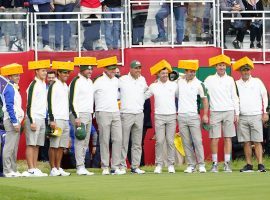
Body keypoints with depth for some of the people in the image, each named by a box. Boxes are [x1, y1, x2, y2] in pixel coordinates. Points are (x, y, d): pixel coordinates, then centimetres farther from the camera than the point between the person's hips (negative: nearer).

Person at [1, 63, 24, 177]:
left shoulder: (13, 88, 17)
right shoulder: (9, 89, -13)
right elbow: (9, 107, -19)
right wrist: (15, 122, -21)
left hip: (15, 120, 10)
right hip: (11, 121, -10)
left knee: (14, 147, 11)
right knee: (10, 146, -9)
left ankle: (13, 170, 15)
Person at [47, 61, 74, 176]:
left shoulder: (66, 86, 18)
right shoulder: (54, 86, -7)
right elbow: (50, 104, -12)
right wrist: (52, 120, -18)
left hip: (65, 119, 8)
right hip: (57, 119, -8)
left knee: (61, 146, 7)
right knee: (54, 145, -7)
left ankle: (58, 168, 10)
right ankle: (53, 169, -6)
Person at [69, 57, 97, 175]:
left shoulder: (90, 81, 16)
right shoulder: (76, 82, -10)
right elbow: (72, 101, -14)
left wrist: (92, 113, 19)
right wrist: (76, 117, -19)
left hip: (89, 115, 8)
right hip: (79, 114, -8)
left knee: (85, 143, 7)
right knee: (80, 141, -10)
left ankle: (82, 167, 9)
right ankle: (80, 167, -12)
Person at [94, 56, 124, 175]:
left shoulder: (116, 81, 12)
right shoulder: (99, 82, -6)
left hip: (115, 112, 5)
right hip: (103, 113, -5)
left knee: (118, 139, -1)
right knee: (104, 141, -3)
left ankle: (115, 166, 1)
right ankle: (105, 167, 0)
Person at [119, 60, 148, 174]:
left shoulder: (142, 80, 12)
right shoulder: (123, 80, -4)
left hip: (139, 113, 5)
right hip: (126, 113, -5)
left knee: (137, 143, 6)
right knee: (124, 142, -4)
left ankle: (135, 166, 10)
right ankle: (122, 166, -1)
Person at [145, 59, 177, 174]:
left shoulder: (174, 85, 7)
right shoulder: (153, 86, 6)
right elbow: (143, 96, 14)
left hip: (172, 116, 1)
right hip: (159, 116, 0)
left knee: (170, 141, 0)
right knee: (159, 141, -5)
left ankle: (171, 164, 5)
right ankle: (158, 165, -1)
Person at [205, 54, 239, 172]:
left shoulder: (230, 80, 10)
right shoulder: (209, 80, 6)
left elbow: (234, 97, 12)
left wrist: (236, 113, 6)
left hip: (229, 112, 1)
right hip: (215, 112, -1)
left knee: (228, 138, 0)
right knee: (214, 139, -4)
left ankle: (227, 163, 2)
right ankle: (214, 164, 1)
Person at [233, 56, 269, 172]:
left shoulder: (257, 82, 9)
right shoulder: (236, 84, 10)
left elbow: (264, 96, 11)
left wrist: (265, 112, 5)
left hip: (256, 116, -1)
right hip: (242, 117, 1)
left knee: (257, 142, -6)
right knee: (246, 142, 1)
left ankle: (260, 165, -9)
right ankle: (249, 165, 5)